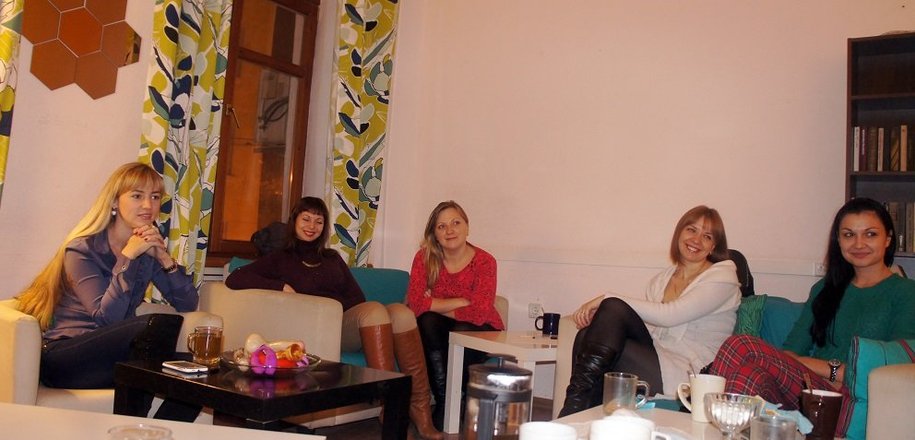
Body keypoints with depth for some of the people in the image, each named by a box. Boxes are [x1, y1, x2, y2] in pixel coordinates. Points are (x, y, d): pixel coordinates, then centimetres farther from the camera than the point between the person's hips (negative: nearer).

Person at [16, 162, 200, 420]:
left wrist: (164, 258, -12)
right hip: (63, 358, -5)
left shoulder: (148, 248, 8)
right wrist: (127, 258, -21)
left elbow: (188, 304, 1)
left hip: (113, 357, 5)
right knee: (162, 325, -32)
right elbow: (105, 318, -19)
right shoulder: (82, 249, -7)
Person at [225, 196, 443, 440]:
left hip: (354, 322, 4)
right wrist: (282, 286, -10)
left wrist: (341, 307, -5)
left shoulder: (332, 257, 28)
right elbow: (234, 279, 0)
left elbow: (358, 297, 18)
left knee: (401, 312, -28)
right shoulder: (279, 258, 16)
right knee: (375, 310, -34)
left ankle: (420, 409, -32)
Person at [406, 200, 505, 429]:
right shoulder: (424, 257, -9)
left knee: (461, 333, -33)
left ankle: (444, 409, -13)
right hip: (438, 330, 2)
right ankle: (444, 400, -21)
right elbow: (416, 303, -21)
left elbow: (479, 312, -24)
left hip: (479, 333, -1)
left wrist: (438, 306, -19)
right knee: (428, 321, -30)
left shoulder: (484, 261, -15)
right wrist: (461, 302, -22)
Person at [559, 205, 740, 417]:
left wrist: (607, 300, -15)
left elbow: (669, 315, -15)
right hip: (654, 357, 6)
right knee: (587, 336, -22)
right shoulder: (661, 279, 19)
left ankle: (576, 406, -17)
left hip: (688, 373, -6)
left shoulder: (723, 276, 0)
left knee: (613, 308, -23)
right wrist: (595, 313, -10)